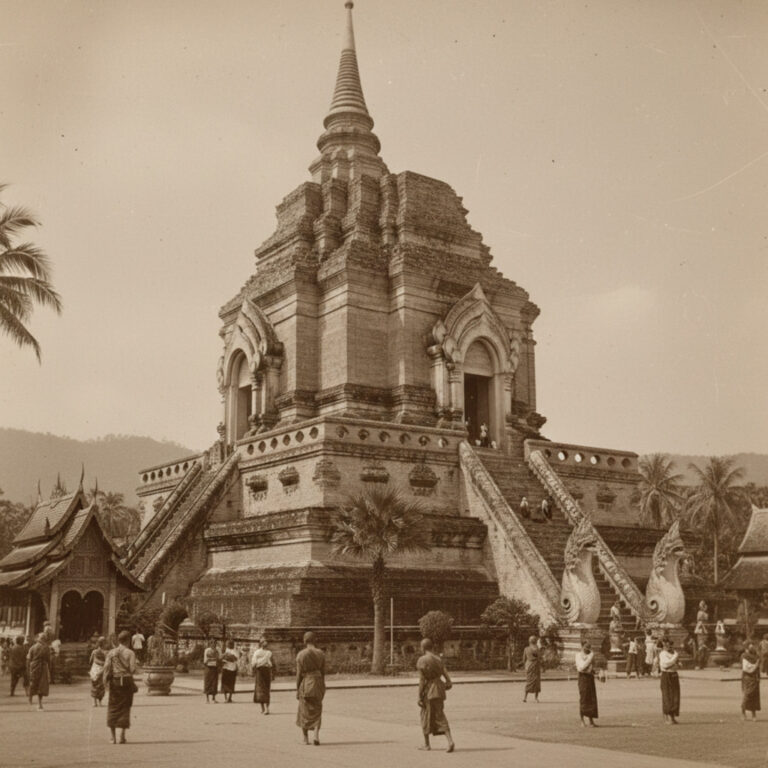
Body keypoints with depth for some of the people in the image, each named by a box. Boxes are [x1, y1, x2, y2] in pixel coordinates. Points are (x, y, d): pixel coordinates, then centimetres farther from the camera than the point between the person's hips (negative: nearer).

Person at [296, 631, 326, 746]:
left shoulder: (301, 654, -10)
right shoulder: (321, 653, -2)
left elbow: (299, 674, -9)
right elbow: (323, 672, 3)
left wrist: (297, 690, -1)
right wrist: (321, 687, 13)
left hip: (305, 684, -2)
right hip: (318, 683, 2)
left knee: (304, 711, 16)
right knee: (316, 711, 12)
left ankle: (306, 738, 24)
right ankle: (316, 735, -8)